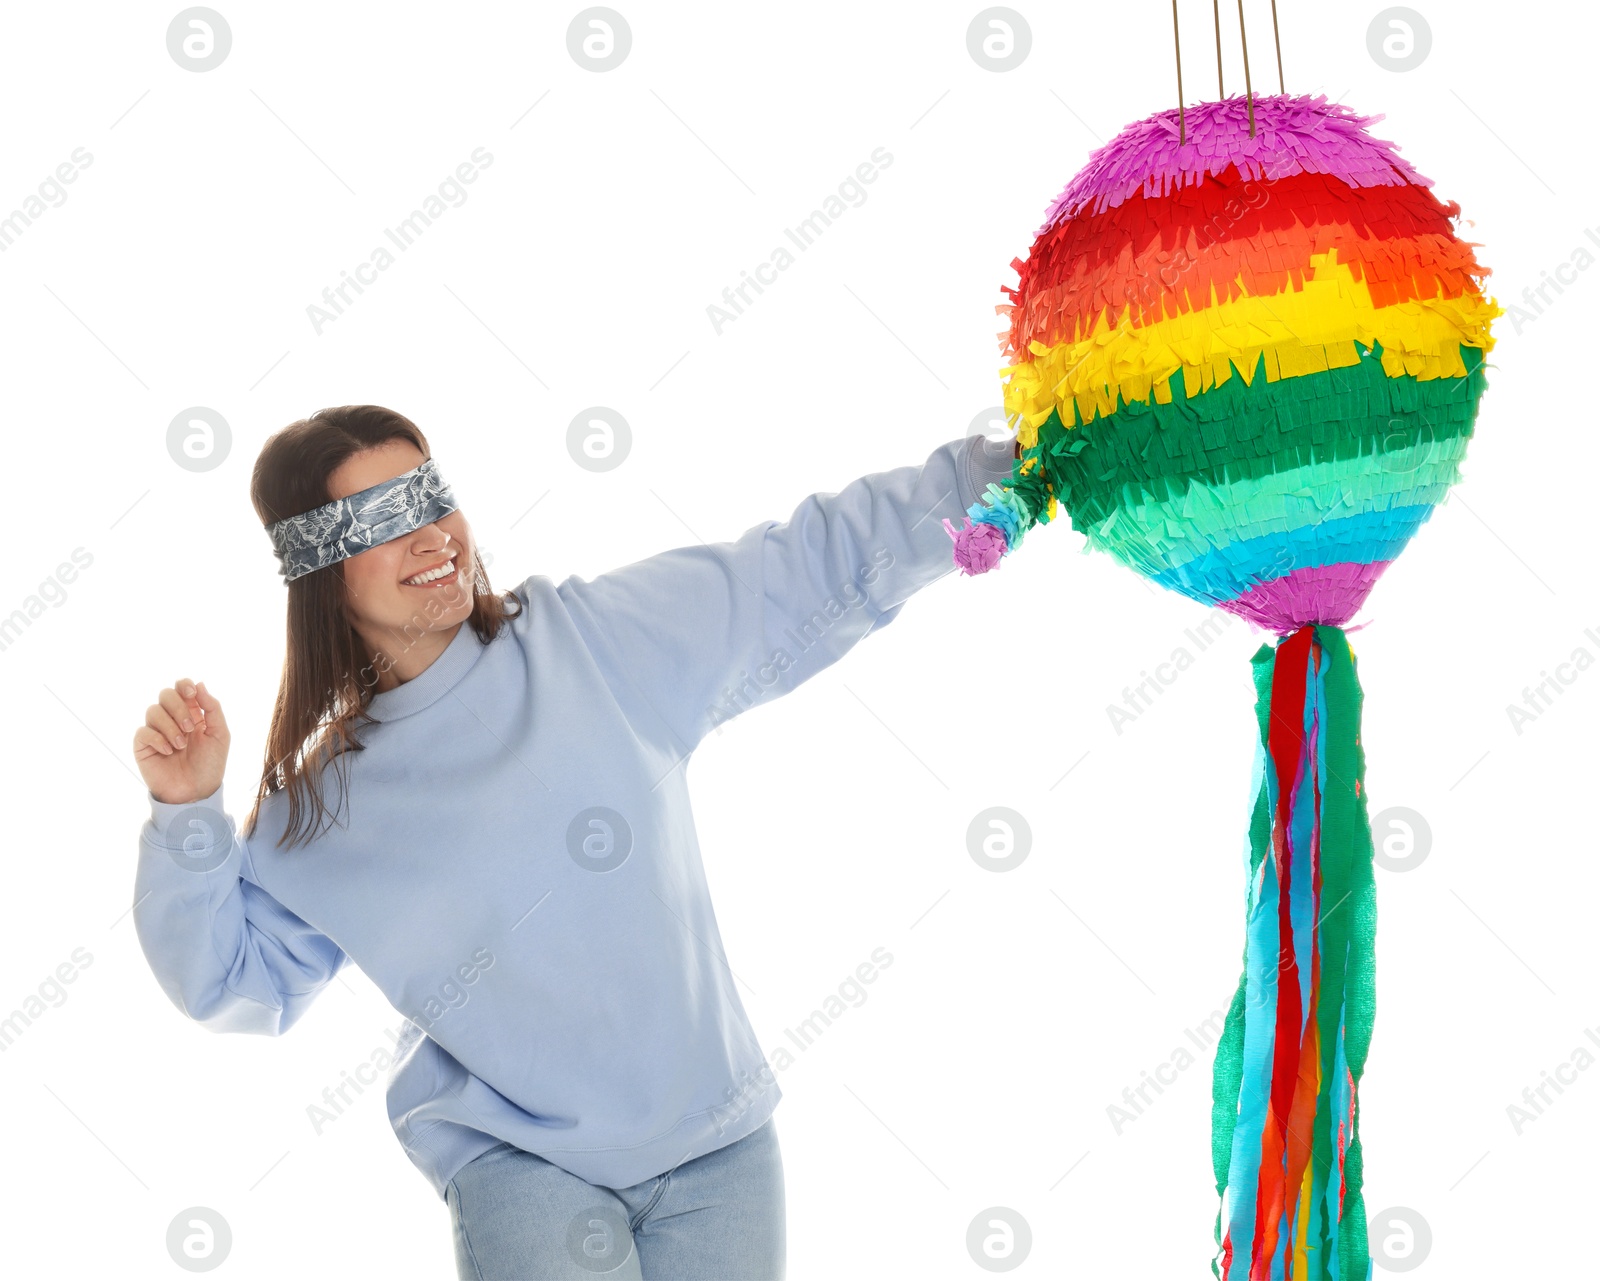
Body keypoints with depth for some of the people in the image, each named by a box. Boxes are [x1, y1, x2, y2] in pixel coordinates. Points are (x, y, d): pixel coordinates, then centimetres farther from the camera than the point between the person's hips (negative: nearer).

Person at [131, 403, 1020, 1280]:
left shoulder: (604, 639, -3)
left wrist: (983, 472, -4)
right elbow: (230, 980, 5)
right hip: (518, 1162, -1)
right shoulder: (322, 810, -1)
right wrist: (186, 816, -8)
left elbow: (818, 567, 0)